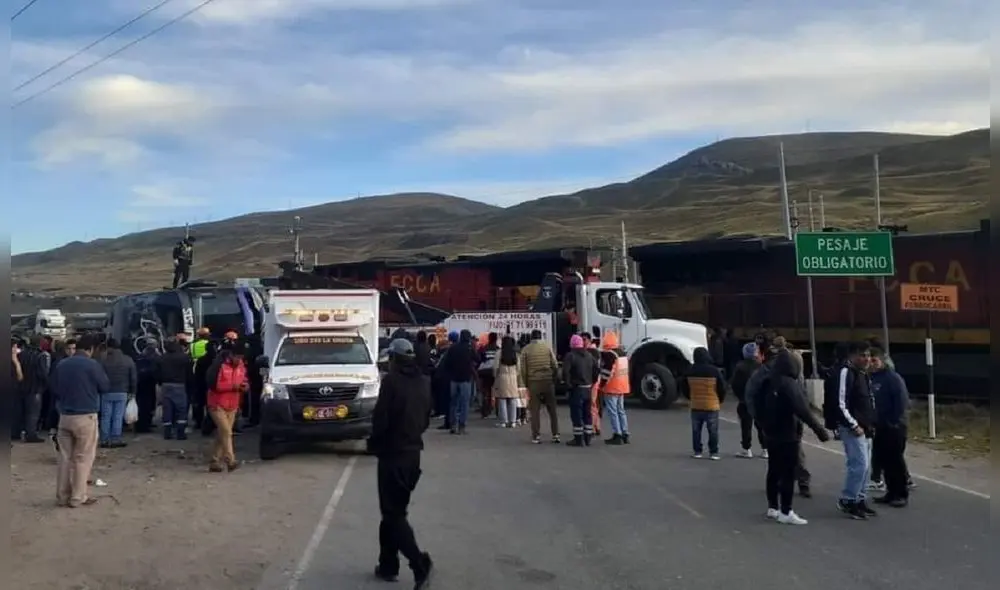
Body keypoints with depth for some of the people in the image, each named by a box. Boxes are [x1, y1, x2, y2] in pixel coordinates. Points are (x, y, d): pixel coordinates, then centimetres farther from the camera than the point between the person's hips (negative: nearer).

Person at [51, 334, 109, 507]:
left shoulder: (61, 365, 5)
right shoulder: (92, 364, -12)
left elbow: (56, 390, 16)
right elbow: (106, 387, -3)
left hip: (65, 416, 6)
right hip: (86, 416, -5)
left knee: (65, 457, 11)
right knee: (83, 458, 2)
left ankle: (62, 496, 16)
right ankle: (78, 497, 5)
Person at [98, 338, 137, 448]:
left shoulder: (104, 360, -6)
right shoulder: (128, 360, 1)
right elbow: (134, 377, 4)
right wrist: (132, 392, 12)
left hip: (107, 393, -1)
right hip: (122, 393, 1)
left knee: (106, 417, 7)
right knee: (118, 417, 3)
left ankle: (105, 440, 9)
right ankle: (115, 439, 3)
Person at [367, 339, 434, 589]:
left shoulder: (391, 381, -15)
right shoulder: (423, 382, 8)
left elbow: (381, 419, -17)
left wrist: (374, 443, 0)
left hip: (393, 454, -7)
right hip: (413, 452, 7)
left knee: (393, 514, -1)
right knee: (394, 511, 17)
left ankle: (420, 563, -12)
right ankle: (388, 565, 24)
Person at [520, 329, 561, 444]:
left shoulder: (525, 349, 0)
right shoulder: (548, 346, 1)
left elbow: (523, 369, 0)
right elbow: (555, 365, -1)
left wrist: (526, 384, 9)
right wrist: (555, 379, 10)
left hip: (533, 382, -1)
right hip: (548, 381, 1)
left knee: (535, 410, 5)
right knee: (552, 409, 9)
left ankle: (536, 436, 3)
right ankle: (555, 435, 9)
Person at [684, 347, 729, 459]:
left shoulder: (690, 371, -3)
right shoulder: (715, 371, -12)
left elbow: (684, 387, 8)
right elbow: (722, 387, -6)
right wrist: (720, 400, 12)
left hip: (695, 406, 2)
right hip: (712, 406, -2)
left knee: (696, 430, 11)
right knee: (713, 430, 6)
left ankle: (697, 451, 14)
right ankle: (713, 452, 7)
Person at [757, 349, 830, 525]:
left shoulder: (769, 382, 6)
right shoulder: (790, 384, -19)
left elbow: (760, 405, 14)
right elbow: (803, 410, -25)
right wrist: (819, 429, -23)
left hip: (772, 433, 8)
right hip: (788, 435, -8)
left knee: (774, 470, 14)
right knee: (788, 473, -3)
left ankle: (772, 507, 22)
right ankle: (786, 512, 0)